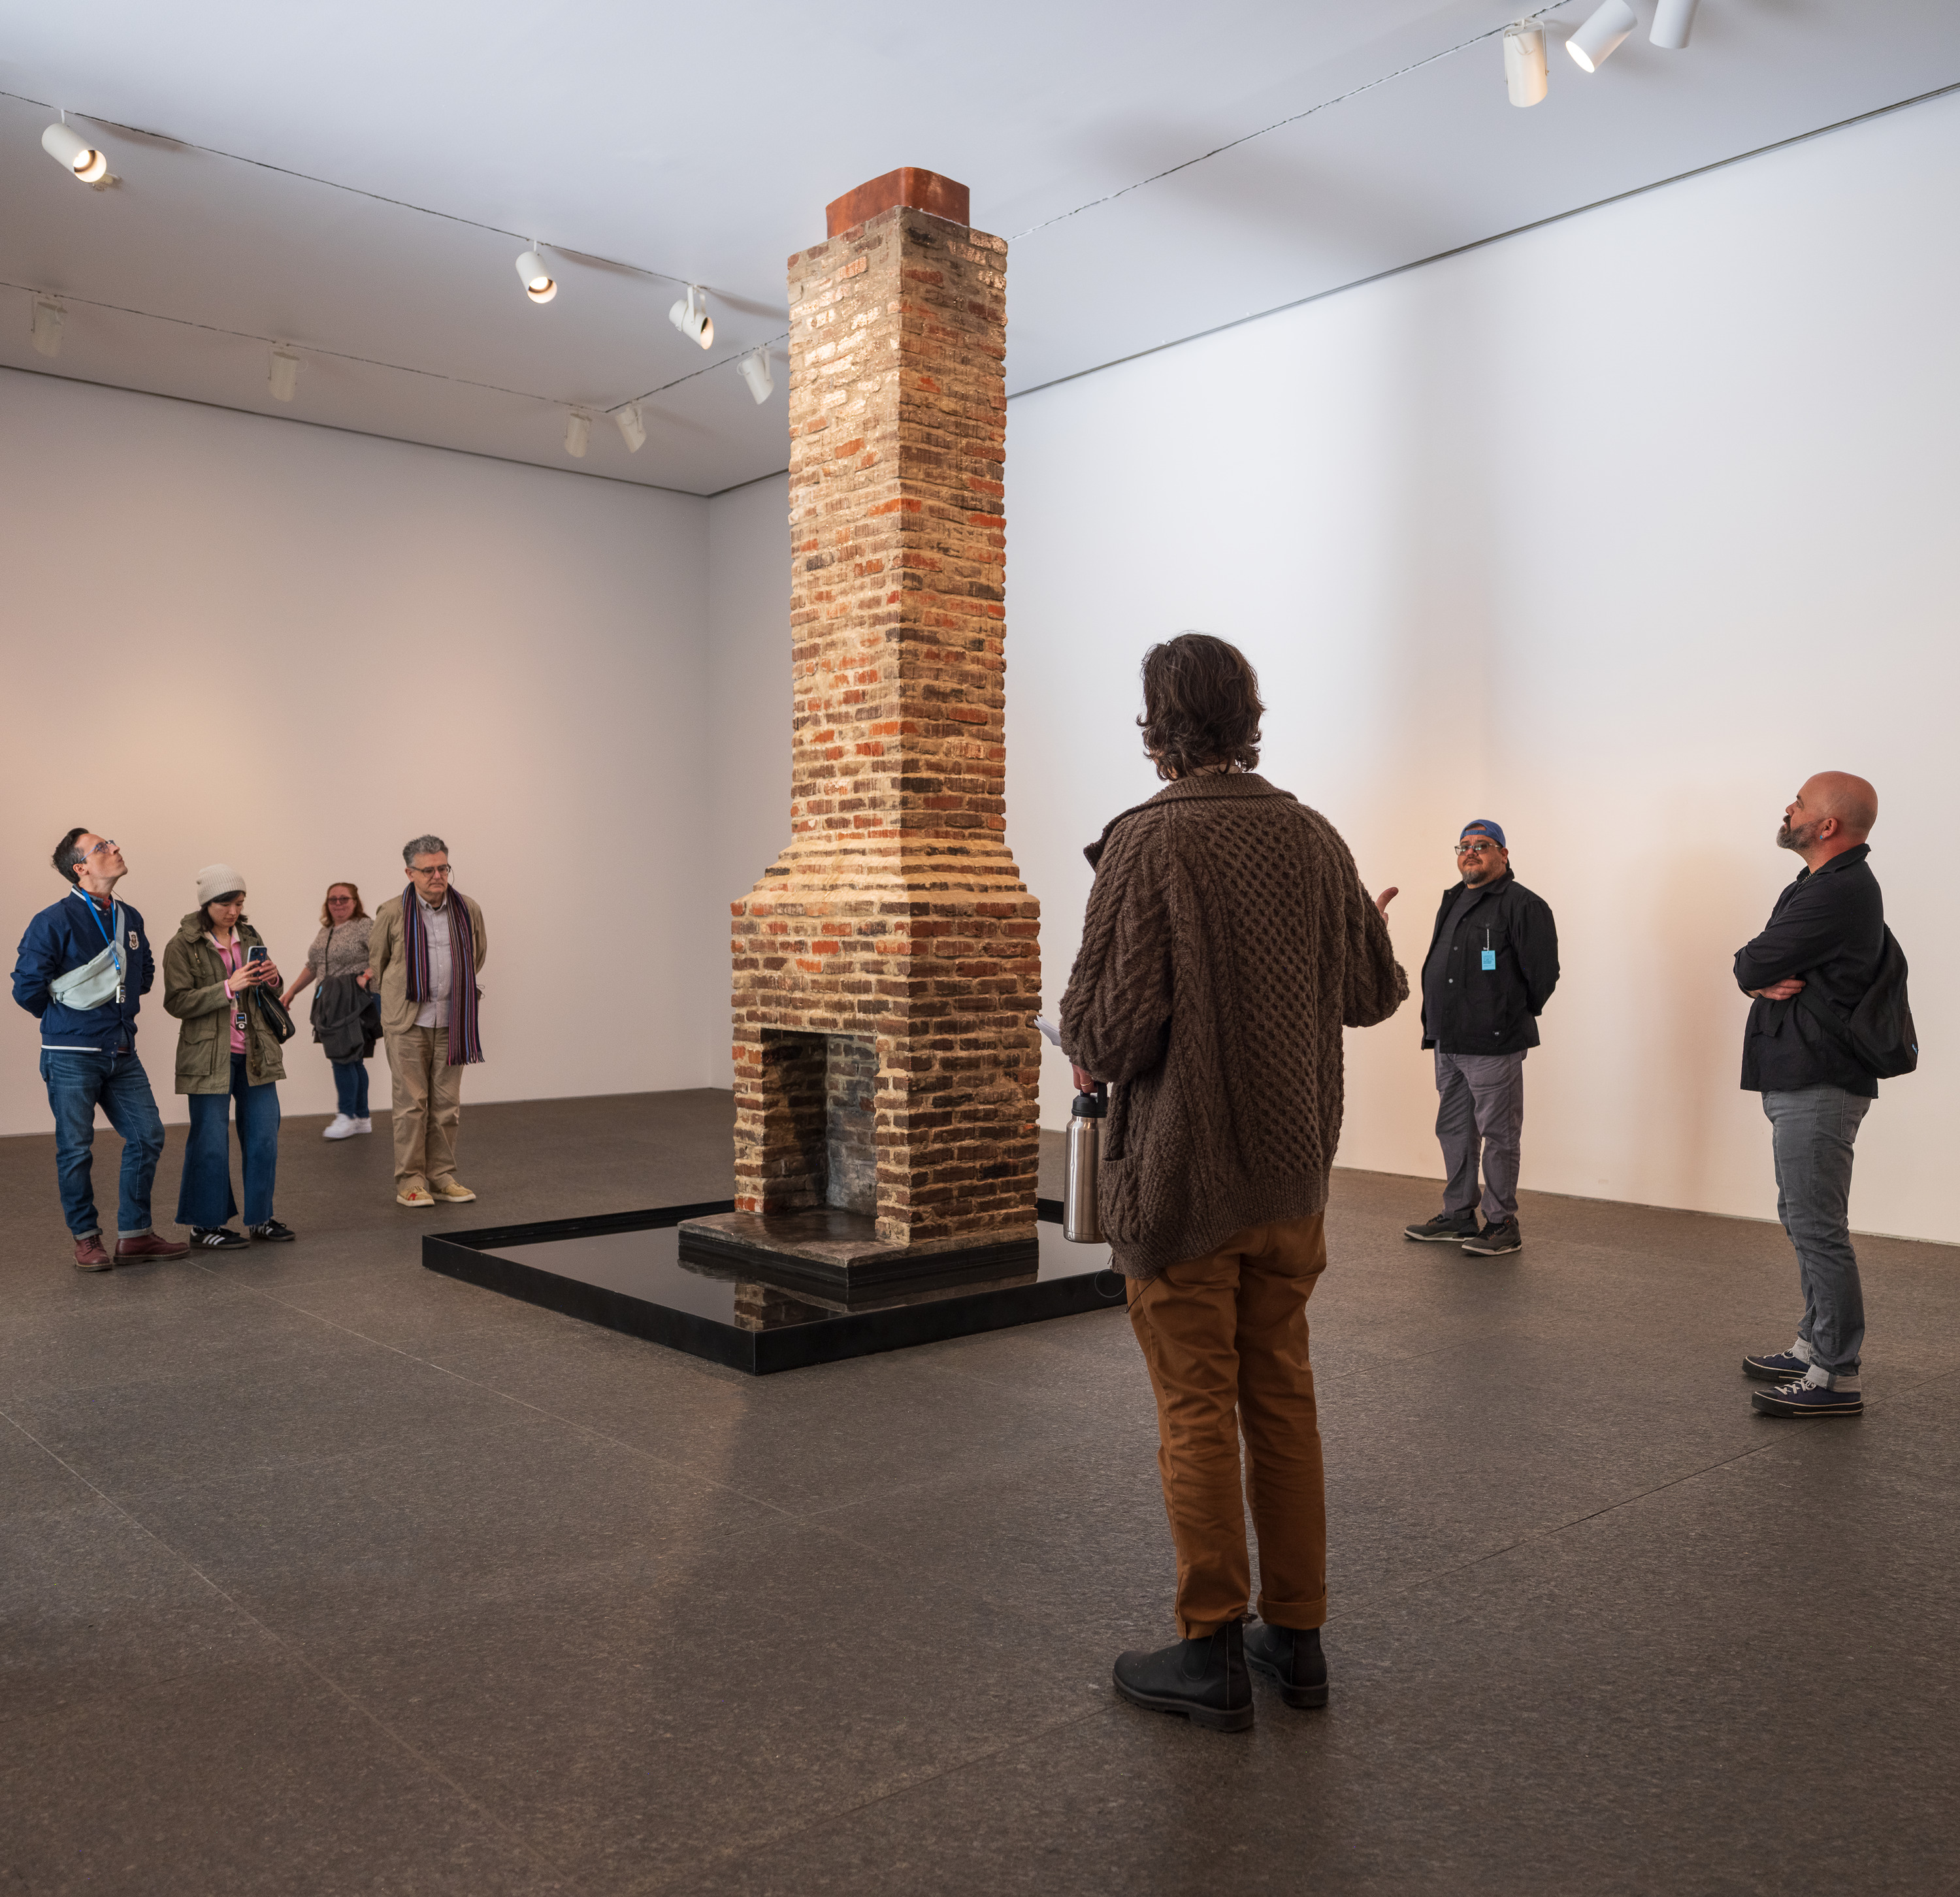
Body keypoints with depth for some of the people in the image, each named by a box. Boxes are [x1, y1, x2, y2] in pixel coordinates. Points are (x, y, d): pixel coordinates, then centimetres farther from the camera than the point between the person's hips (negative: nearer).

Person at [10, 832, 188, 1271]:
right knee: (76, 1149, 2)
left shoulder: (130, 919, 9)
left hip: (122, 1053, 6)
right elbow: (27, 987, -9)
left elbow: (144, 972, 25)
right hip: (72, 1057, -6)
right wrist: (67, 1019, 3)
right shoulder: (55, 921, -11)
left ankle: (134, 1234, 15)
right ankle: (86, 1239, 16)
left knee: (148, 1136, 4)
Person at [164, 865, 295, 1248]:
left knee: (264, 1137, 6)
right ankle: (204, 1225, 12)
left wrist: (272, 981, -3)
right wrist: (228, 988, -22)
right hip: (210, 1056, -5)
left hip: (256, 1054, 5)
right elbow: (177, 1001, -12)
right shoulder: (182, 946, -5)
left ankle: (260, 1218, 18)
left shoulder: (251, 938, 11)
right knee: (210, 1142, 1)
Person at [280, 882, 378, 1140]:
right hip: (331, 1000, 7)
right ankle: (362, 1118, 15)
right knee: (353, 1060, 10)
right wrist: (292, 991, 26)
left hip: (354, 1000, -7)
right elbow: (313, 966, 27)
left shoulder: (365, 926, -6)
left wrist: (368, 975, -27)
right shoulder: (325, 931, 18)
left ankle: (346, 1116, -2)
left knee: (343, 1056, -10)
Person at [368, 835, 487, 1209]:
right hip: (408, 1023, -3)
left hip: (451, 1023, 3)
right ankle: (410, 1181, 7)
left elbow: (478, 954, 22)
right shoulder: (392, 913, -2)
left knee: (447, 1104, 6)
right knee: (411, 1103, -1)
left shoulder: (468, 911, 5)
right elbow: (376, 961, 12)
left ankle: (442, 1176, 16)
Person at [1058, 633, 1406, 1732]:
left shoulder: (1148, 842, -17)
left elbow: (1112, 1026, -22)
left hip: (1184, 1178, -5)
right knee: (1283, 1398, 15)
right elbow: (1372, 994, 10)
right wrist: (1375, 940, 32)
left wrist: (1084, 1048, 1)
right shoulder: (1315, 838, 1)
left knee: (1197, 1412, 6)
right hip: (1293, 1174, 6)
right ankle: (1297, 1637, 26)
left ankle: (1213, 1653, 17)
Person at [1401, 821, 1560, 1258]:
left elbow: (1543, 973, -11)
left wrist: (1514, 1017, -2)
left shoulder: (1523, 905, -9)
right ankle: (1458, 1217, 26)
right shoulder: (1451, 903, 17)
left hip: (1494, 1045, -8)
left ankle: (1503, 1225, 8)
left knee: (1498, 1135, -1)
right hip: (1448, 1043, 9)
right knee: (1454, 1130, 15)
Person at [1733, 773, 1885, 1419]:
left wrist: (1758, 973, 3)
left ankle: (1836, 1378, -2)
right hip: (1800, 1078, 11)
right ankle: (1815, 1346, 28)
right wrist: (1768, 981, -8)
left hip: (1816, 1086, -11)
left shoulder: (1837, 893, -18)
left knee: (1817, 1228, -7)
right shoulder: (1816, 885, 18)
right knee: (1803, 1221, 18)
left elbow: (1748, 966, -18)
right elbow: (1750, 968, 13)